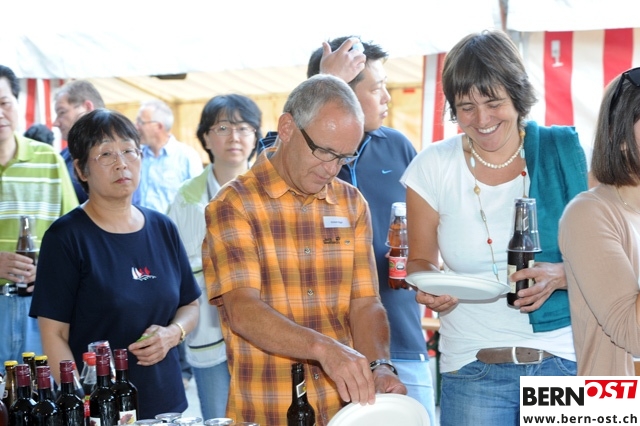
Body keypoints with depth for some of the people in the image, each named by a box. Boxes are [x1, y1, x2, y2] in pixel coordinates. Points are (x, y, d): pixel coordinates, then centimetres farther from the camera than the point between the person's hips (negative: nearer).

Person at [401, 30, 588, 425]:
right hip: (474, 372, 0)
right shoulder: (433, 167, -1)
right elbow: (420, 261, 10)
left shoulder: (564, 151, -2)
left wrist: (561, 275, -18)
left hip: (565, 361, 0)